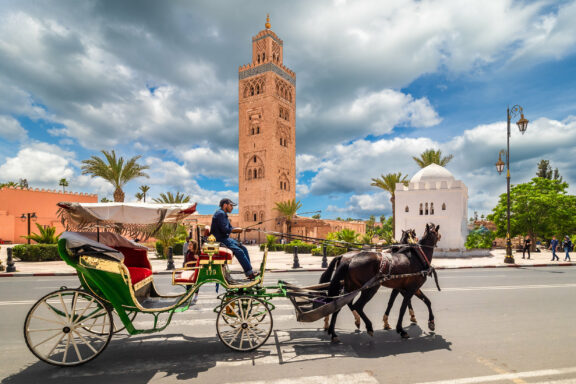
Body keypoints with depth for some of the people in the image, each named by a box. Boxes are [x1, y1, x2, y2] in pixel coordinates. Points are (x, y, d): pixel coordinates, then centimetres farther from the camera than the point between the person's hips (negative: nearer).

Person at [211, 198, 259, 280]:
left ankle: (249, 271, 0)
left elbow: (230, 229, 18)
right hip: (219, 240, -10)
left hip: (225, 238, 10)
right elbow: (224, 229, -23)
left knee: (243, 248, 2)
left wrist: (243, 229, 5)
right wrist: (236, 230, -9)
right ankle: (249, 272, -18)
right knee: (239, 251, -22)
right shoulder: (220, 213, -13)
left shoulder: (224, 214, 20)